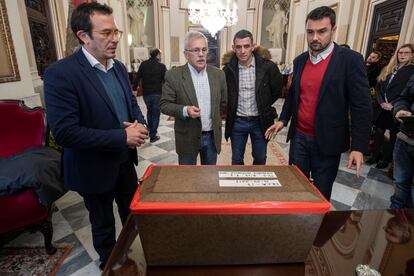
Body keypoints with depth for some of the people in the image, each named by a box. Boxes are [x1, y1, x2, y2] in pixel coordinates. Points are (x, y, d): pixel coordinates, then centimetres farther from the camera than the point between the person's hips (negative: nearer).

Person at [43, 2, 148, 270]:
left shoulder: (119, 67, 2)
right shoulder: (60, 73, -21)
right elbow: (64, 132, -25)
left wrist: (140, 124, -12)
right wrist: (122, 136, -26)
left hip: (126, 160, 7)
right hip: (95, 168, -6)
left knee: (133, 214, 26)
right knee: (104, 225, 18)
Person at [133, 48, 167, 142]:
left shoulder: (143, 64, 1)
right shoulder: (161, 66, -8)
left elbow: (137, 78, -1)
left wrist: (134, 89, 5)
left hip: (146, 93, 3)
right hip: (157, 93, -3)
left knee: (149, 111, 23)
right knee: (155, 114, 5)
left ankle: (150, 130, 30)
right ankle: (153, 135, 7)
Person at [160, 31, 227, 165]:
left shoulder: (218, 74, 1)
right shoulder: (173, 75, -9)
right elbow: (164, 104, -9)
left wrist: (215, 118, 13)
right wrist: (185, 110, -24)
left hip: (212, 136, 3)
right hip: (188, 138, -3)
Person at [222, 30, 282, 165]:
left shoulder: (268, 66, -11)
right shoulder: (228, 68, -6)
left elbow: (277, 90, 3)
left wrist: (263, 106, 7)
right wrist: (230, 110, 4)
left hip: (260, 121, 0)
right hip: (237, 122, 1)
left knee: (260, 159, 16)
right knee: (237, 160, 15)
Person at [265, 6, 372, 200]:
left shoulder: (350, 60, -9)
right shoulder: (299, 60, 6)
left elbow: (361, 106, -11)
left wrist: (358, 147, -14)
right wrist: (283, 120, 5)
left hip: (327, 141, -4)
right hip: (299, 137, 4)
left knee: (321, 193, 11)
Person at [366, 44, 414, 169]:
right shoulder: (387, 70, 10)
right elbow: (379, 87, 7)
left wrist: (392, 104, -17)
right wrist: (381, 102, -8)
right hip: (382, 108, 4)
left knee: (393, 135, 8)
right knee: (379, 132, 9)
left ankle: (386, 159, 20)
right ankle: (375, 156, 21)